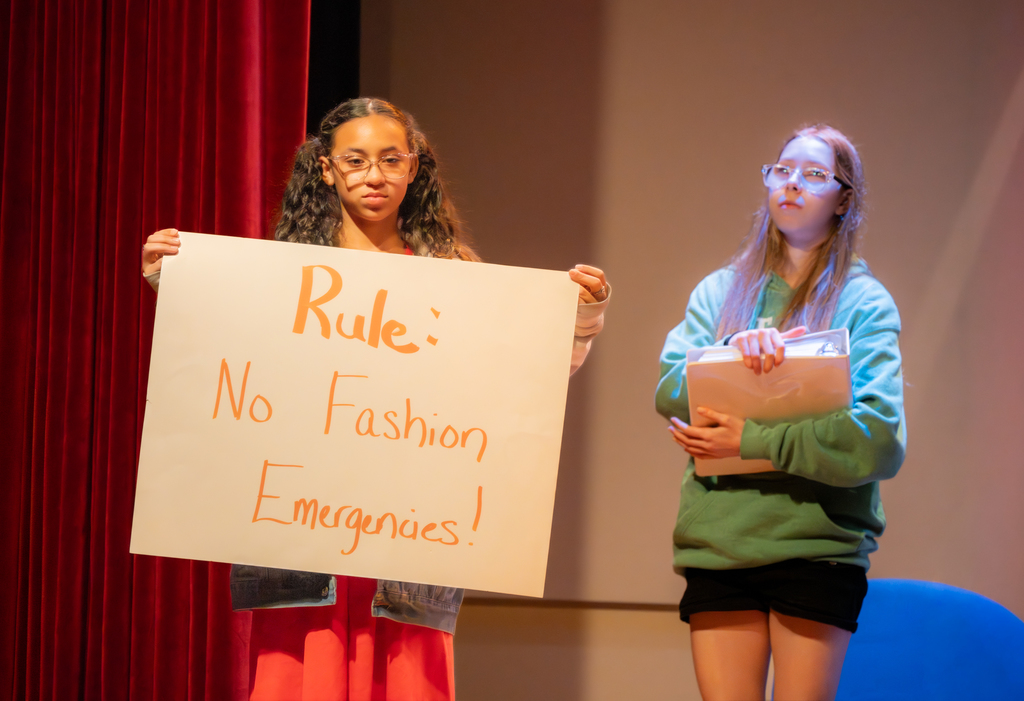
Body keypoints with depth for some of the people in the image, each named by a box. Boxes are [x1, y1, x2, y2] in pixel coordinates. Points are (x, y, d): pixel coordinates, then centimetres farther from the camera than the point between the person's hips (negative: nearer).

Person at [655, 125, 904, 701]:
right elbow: (669, 392, -1)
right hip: (718, 541, 3)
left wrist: (751, 442, -14)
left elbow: (881, 438, -12)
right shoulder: (719, 291, 14)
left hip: (820, 544, -2)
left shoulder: (863, 303, 1)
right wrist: (734, 351, -19)